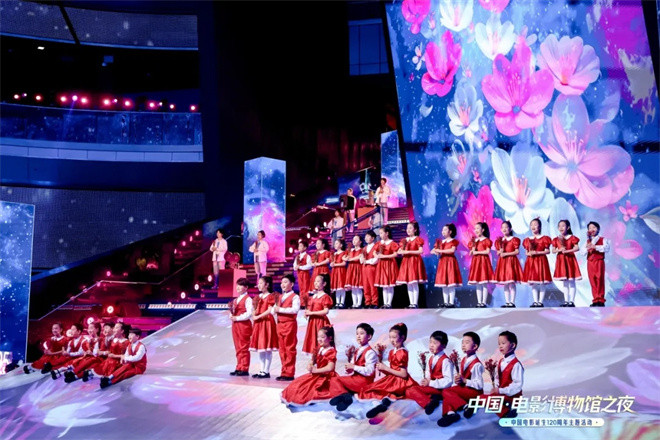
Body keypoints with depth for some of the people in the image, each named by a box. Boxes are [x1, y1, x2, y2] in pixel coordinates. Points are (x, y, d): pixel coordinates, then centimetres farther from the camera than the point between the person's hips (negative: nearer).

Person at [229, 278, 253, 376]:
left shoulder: (247, 299, -9)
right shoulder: (235, 300, 16)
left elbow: (249, 313, -17)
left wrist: (237, 318, -17)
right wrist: (231, 314, -3)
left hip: (244, 325, -8)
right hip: (235, 325, 8)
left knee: (244, 348, -3)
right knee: (238, 348, 11)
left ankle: (244, 369, 1)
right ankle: (239, 368, 18)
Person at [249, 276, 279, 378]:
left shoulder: (270, 296, -6)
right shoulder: (258, 297, 16)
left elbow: (269, 311, -15)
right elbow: (255, 312, 17)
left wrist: (258, 316, -15)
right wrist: (255, 305, -4)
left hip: (267, 322, -8)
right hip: (258, 323, 8)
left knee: (267, 348, -4)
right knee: (260, 349, 10)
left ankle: (266, 371, 0)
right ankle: (262, 370, 17)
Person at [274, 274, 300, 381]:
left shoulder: (295, 297, -7)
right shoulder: (280, 297, 18)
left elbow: (295, 309, -23)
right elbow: (275, 309, 17)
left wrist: (280, 309, -21)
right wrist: (274, 309, -7)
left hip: (289, 324, -8)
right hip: (280, 324, 8)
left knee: (290, 349, -3)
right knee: (282, 350, 10)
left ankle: (289, 373, 1)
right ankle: (284, 372, 17)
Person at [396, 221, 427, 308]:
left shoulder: (418, 239, -1)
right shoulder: (404, 240, 15)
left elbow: (420, 251, -11)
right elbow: (399, 251, 15)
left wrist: (408, 252, -15)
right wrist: (402, 251, -8)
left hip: (415, 261, -6)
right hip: (406, 261, 6)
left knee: (414, 284, -8)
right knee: (409, 285, 5)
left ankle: (415, 303, -5)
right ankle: (411, 303, 9)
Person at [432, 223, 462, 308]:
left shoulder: (453, 241, 0)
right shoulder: (441, 242, 15)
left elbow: (452, 250, -17)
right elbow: (433, 250, 13)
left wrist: (441, 251, -18)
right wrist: (435, 252, -11)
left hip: (450, 262, -5)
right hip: (442, 262, 6)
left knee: (451, 284, -7)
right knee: (443, 284, 5)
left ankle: (451, 302, -5)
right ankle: (445, 302, 9)